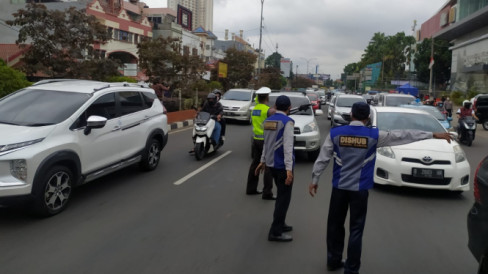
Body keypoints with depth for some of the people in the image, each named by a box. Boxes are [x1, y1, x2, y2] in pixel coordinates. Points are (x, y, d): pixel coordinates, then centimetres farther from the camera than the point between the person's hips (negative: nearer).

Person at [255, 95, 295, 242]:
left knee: (281, 196, 21)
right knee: (284, 198, 0)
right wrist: (289, 169, -24)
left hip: (272, 164, 8)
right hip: (282, 165, -8)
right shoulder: (287, 122, -14)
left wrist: (263, 161, 23)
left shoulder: (268, 121, 8)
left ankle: (280, 224, 31)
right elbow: (287, 146, -21)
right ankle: (275, 232, 3)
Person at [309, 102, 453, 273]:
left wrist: (314, 179, 10)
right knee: (355, 229, 6)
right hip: (359, 189, -2)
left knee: (335, 225, 15)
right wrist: (433, 135, 7)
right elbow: (403, 135, -1)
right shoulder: (374, 135, -6)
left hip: (339, 187, 2)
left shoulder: (335, 133, -3)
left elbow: (323, 159, 0)